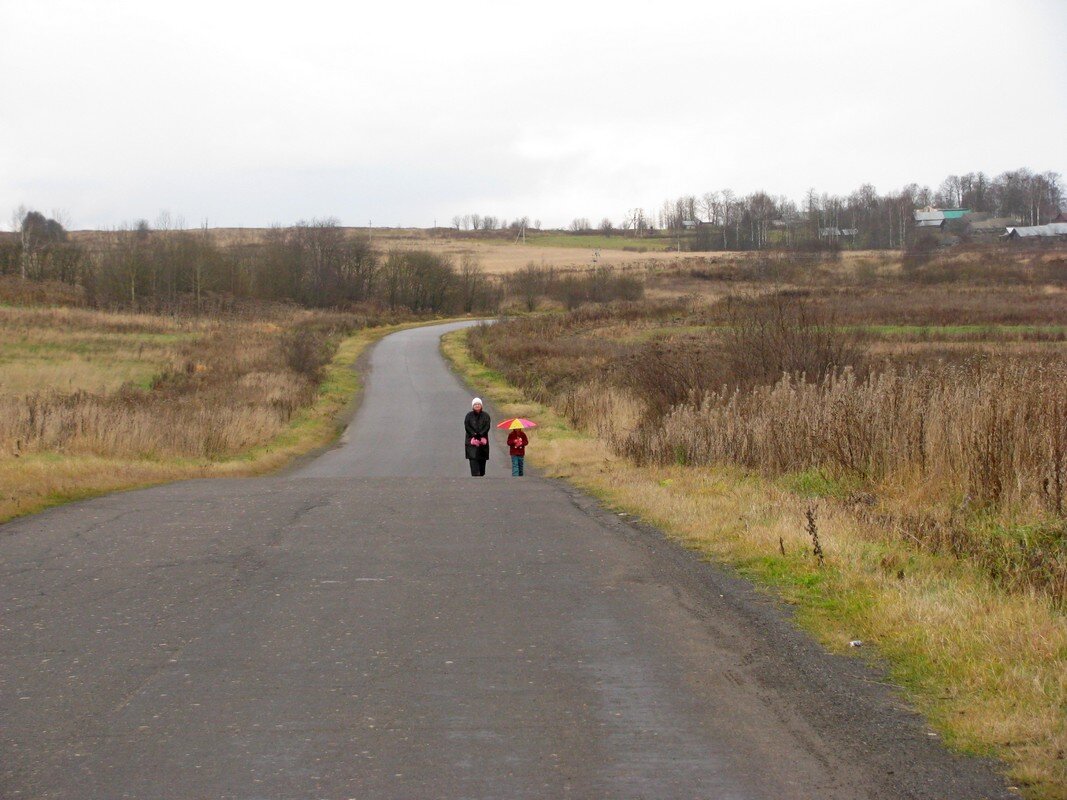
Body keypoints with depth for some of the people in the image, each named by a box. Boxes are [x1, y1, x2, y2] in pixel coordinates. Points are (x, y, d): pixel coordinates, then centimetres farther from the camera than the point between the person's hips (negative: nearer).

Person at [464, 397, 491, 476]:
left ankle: (482, 474, 12)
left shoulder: (485, 415, 6)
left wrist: (480, 435, -16)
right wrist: (474, 435, -15)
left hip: (483, 439, 1)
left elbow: (487, 426, -3)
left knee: (482, 458, 3)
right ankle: (475, 475, -17)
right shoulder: (469, 415, 5)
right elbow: (467, 427, -2)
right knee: (473, 458, -11)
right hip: (471, 439, -1)